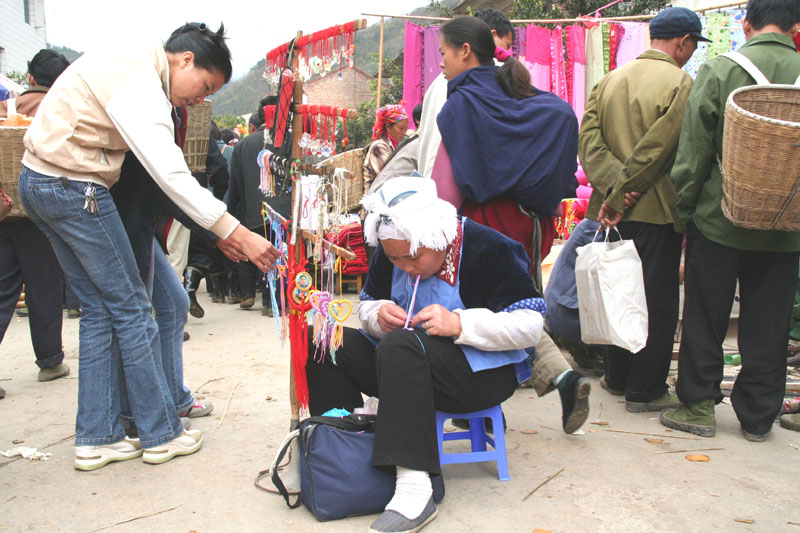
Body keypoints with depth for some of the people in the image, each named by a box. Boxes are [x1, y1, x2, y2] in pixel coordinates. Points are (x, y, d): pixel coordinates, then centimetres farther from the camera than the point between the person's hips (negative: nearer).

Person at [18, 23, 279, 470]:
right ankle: (162, 434, 8)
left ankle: (96, 438, 15)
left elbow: (166, 166, 15)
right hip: (74, 187, -10)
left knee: (99, 309, 11)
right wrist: (235, 232, -31)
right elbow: (170, 174, -29)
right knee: (132, 308, -2)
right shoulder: (138, 82, -18)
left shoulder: (130, 66, 14)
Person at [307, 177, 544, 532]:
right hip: (405, 366, 7)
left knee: (400, 346, -37)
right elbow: (366, 304, 15)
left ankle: (414, 488, -39)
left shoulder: (490, 250, -15)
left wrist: (459, 324, -29)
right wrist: (378, 315, -11)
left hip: (482, 371, -6)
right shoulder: (390, 254, 3)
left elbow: (530, 326, -18)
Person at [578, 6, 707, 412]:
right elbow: (656, 148, -18)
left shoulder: (610, 79, 9)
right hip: (656, 211, -6)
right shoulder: (680, 83, -11)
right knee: (657, 302, 4)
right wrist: (620, 196, -14)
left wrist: (611, 186, -12)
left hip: (615, 211, 7)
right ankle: (645, 391, 12)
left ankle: (617, 378, 29)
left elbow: (588, 135, -2)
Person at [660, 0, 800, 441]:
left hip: (718, 221, -2)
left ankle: (699, 406, 18)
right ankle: (757, 416, 22)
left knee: (704, 319, 11)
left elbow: (692, 152, -7)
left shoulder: (718, 70, -7)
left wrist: (682, 215, 1)